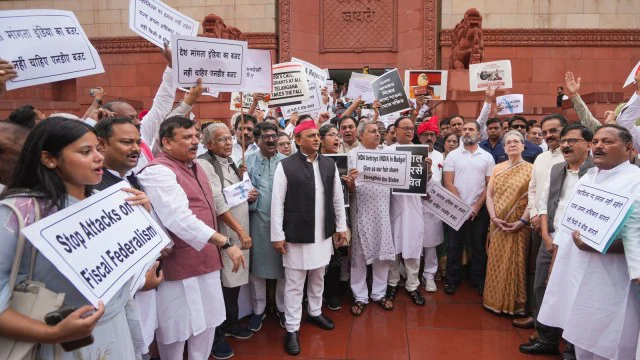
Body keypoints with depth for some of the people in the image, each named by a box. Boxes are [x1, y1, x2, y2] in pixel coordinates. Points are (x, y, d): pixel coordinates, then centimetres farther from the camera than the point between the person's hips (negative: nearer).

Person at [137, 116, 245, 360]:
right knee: (178, 327, 8)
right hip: (180, 265, -8)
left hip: (206, 259, 8)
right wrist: (226, 243, -28)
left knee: (207, 321, 18)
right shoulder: (157, 172, -17)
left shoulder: (195, 166, 11)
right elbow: (180, 219, -28)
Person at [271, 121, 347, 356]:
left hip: (323, 233, 4)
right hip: (297, 234, -4)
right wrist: (277, 235, -10)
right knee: (294, 283, 6)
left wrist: (341, 227, 11)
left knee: (318, 277, 21)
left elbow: (338, 198, 10)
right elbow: (277, 202, -9)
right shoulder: (285, 166, -10)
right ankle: (292, 329, 20)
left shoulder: (330, 165, 3)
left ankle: (315, 312, 42)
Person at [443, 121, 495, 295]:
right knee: (455, 246, 7)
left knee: (479, 247, 9)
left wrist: (477, 206, -6)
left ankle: (478, 281, 22)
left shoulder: (487, 157, 5)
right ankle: (452, 280, 18)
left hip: (480, 209, 1)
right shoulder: (452, 155, 1)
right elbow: (448, 183, -4)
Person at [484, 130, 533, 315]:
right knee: (496, 262, 8)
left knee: (516, 263, 1)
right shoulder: (497, 168, 10)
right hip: (498, 225, 4)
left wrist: (523, 221, -16)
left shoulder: (530, 169, -2)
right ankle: (496, 300, 21)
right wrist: (494, 217, -7)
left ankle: (515, 304, 15)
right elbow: (489, 194, 5)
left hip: (518, 226, -3)